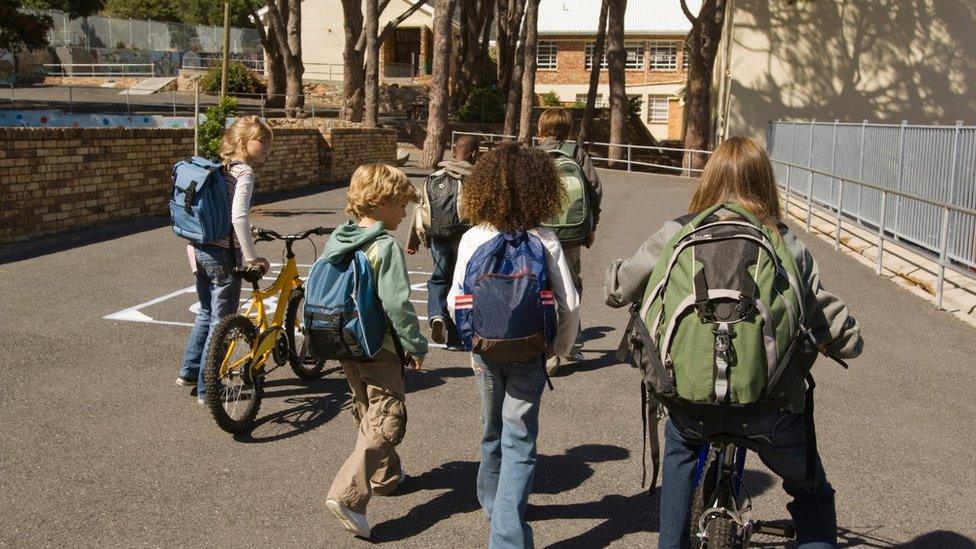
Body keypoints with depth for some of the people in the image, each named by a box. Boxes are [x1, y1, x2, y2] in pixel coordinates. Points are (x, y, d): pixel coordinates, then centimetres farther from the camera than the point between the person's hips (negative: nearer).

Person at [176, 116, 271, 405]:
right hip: (224, 254, -9)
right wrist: (251, 257, -24)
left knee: (206, 313, 25)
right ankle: (207, 389, 10)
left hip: (199, 249, 9)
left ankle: (189, 371, 34)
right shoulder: (244, 172, -15)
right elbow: (238, 217, -28)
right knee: (221, 321, 3)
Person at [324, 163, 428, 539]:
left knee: (367, 412, 24)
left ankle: (385, 475, 40)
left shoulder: (336, 240, 5)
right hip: (379, 348, -8)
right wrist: (416, 346, -12)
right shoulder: (385, 247, -18)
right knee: (386, 422, -3)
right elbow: (396, 304, -22)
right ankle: (347, 495, -13)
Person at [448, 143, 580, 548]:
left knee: (494, 432, 23)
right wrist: (562, 346, 7)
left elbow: (455, 302, -5)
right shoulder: (545, 241, -11)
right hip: (529, 354, -2)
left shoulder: (472, 238, -8)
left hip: (486, 350, 2)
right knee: (519, 442, 5)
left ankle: (493, 503, 44)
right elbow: (570, 304, -10)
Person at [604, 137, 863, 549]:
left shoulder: (676, 235, -1)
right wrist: (850, 340, 22)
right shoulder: (787, 245, -1)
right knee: (813, 496, 26)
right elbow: (844, 337, -1)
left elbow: (615, 289, 9)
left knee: (681, 444, 37)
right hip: (769, 409, -1)